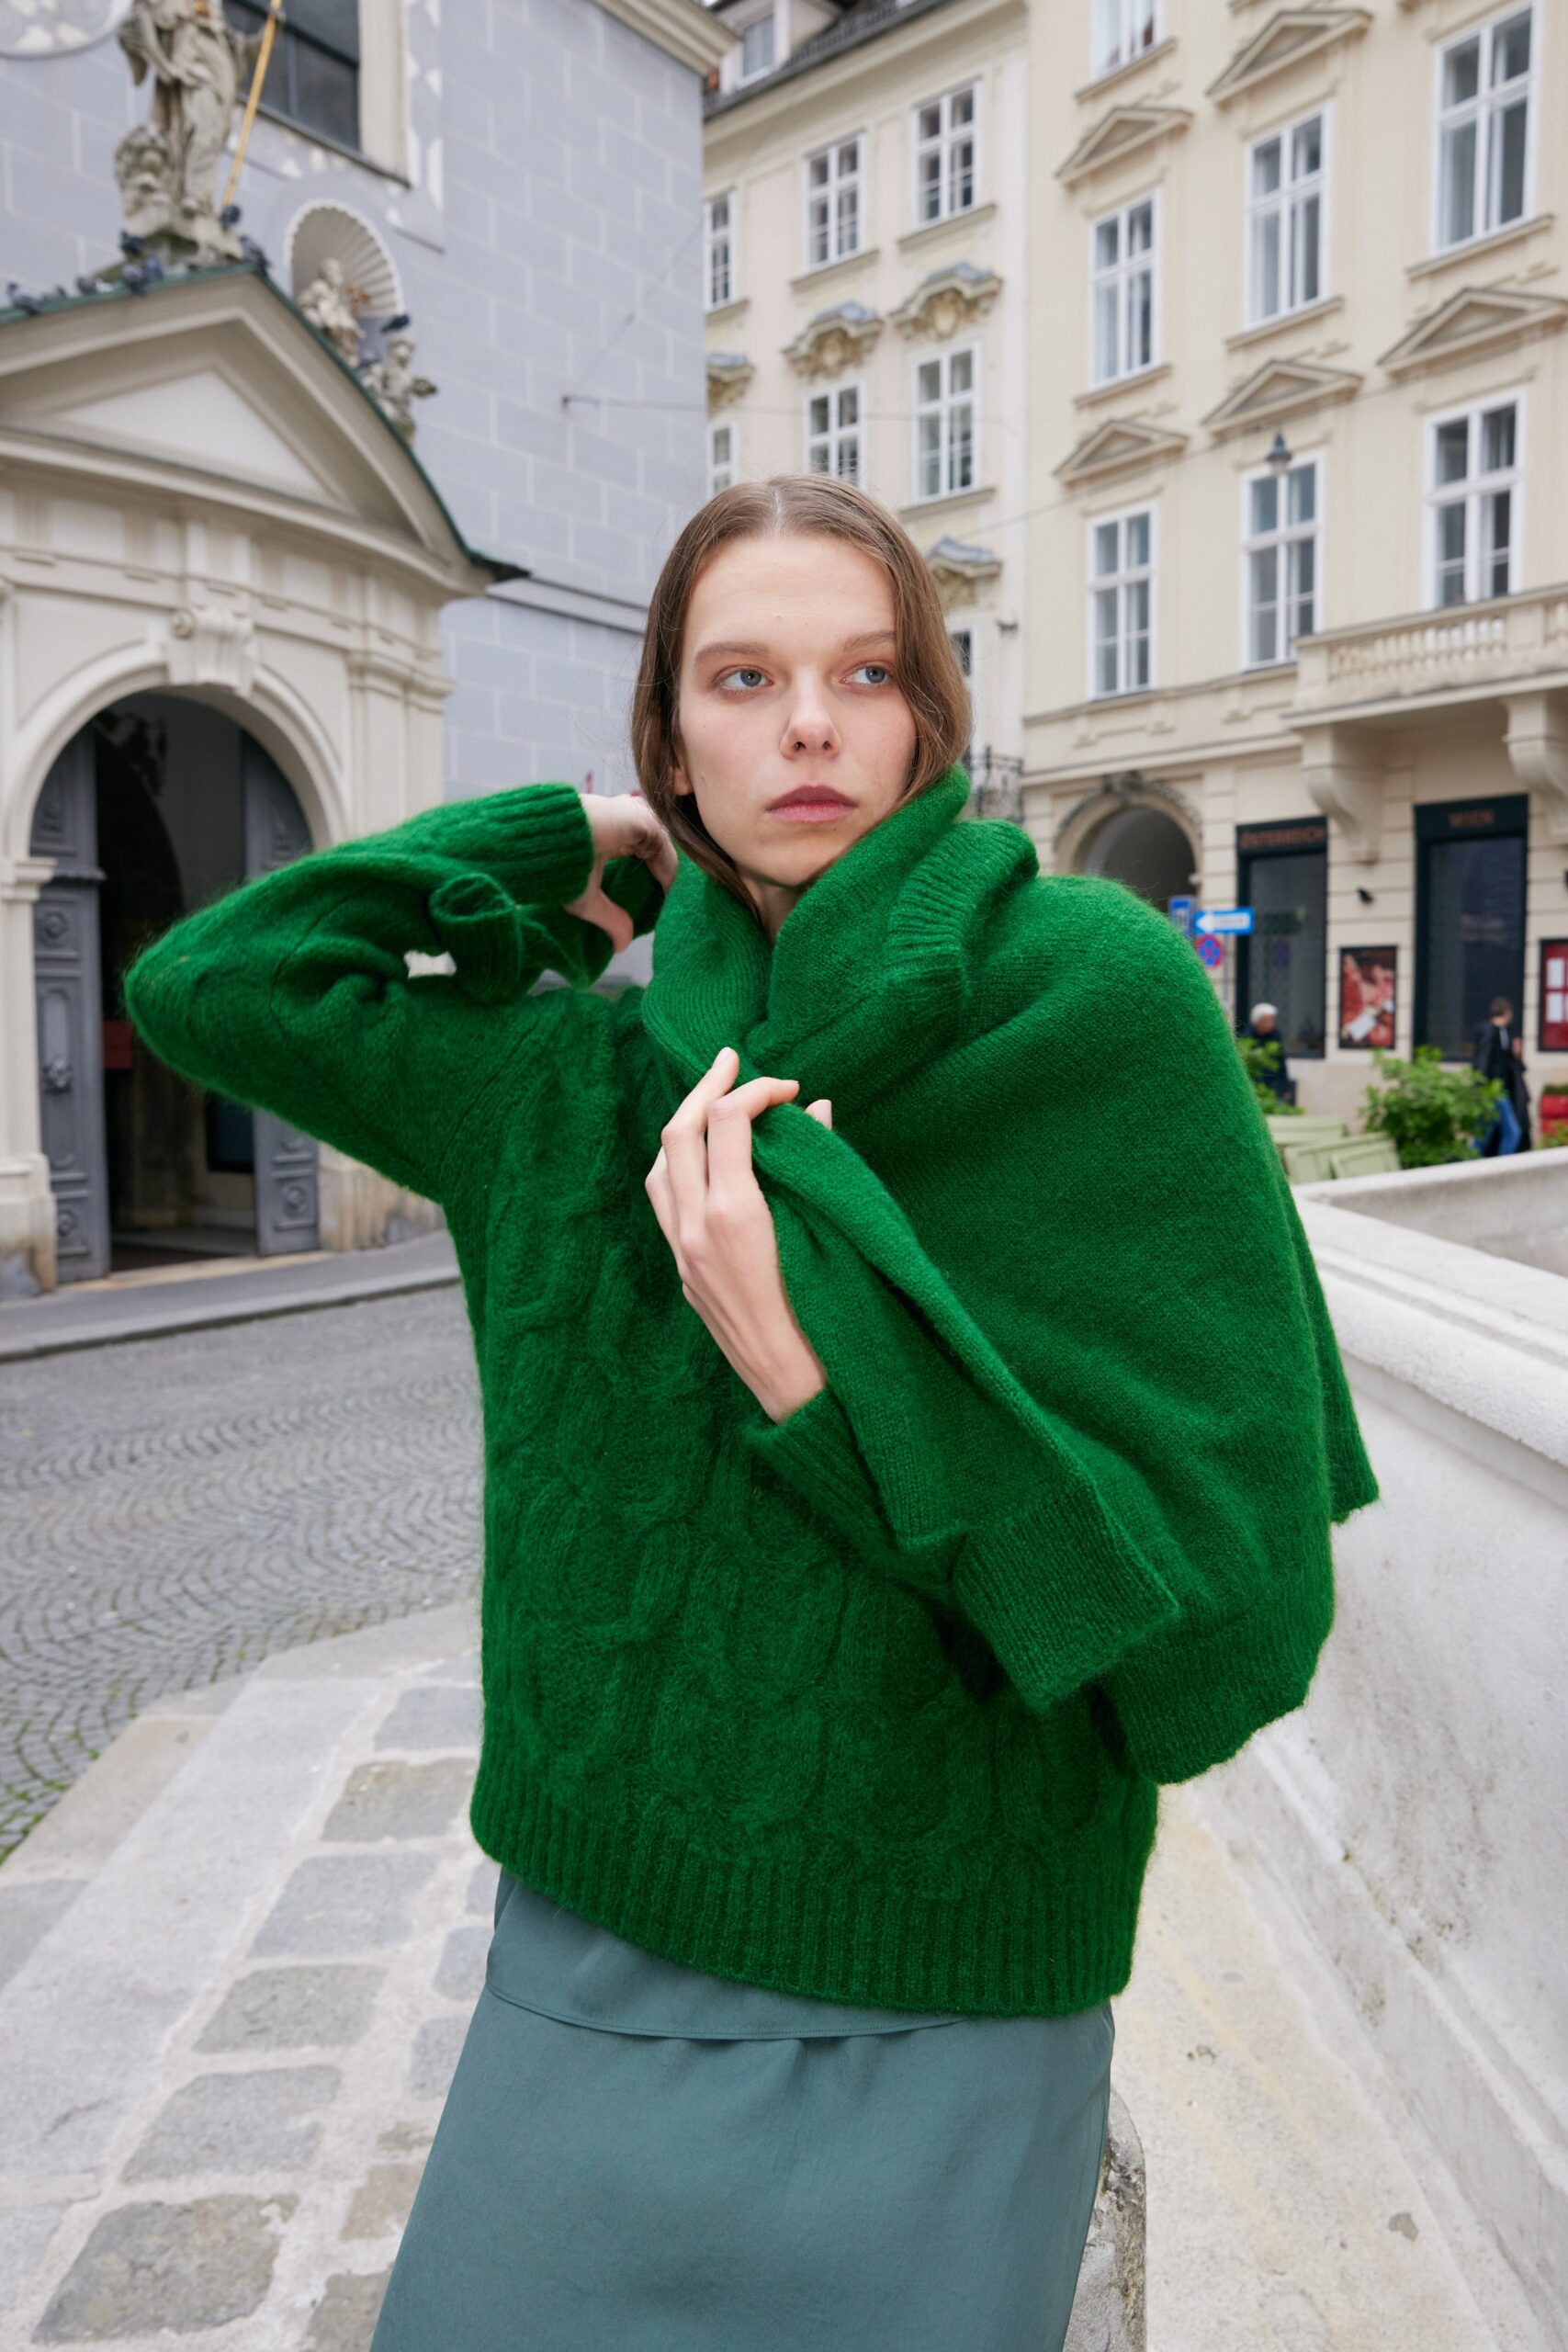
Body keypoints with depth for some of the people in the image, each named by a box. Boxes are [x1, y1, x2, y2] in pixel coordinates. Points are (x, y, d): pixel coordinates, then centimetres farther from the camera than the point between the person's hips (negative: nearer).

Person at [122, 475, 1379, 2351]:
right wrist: (570, 846, 2)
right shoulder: (583, 1067, 1)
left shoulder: (1092, 996, -12)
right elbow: (201, 983, 6)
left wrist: (819, 1371, -26)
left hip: (936, 2021, -3)